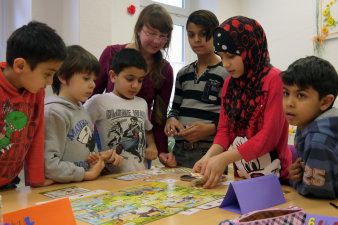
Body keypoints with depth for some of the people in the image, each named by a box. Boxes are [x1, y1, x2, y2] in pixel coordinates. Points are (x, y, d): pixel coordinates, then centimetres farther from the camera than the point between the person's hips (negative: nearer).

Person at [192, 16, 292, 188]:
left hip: (274, 178, -5)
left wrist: (224, 158, -26)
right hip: (241, 177, 6)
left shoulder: (274, 80, -14)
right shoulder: (229, 83, 5)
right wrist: (209, 157, -14)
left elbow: (269, 136, -19)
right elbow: (224, 129, 4)